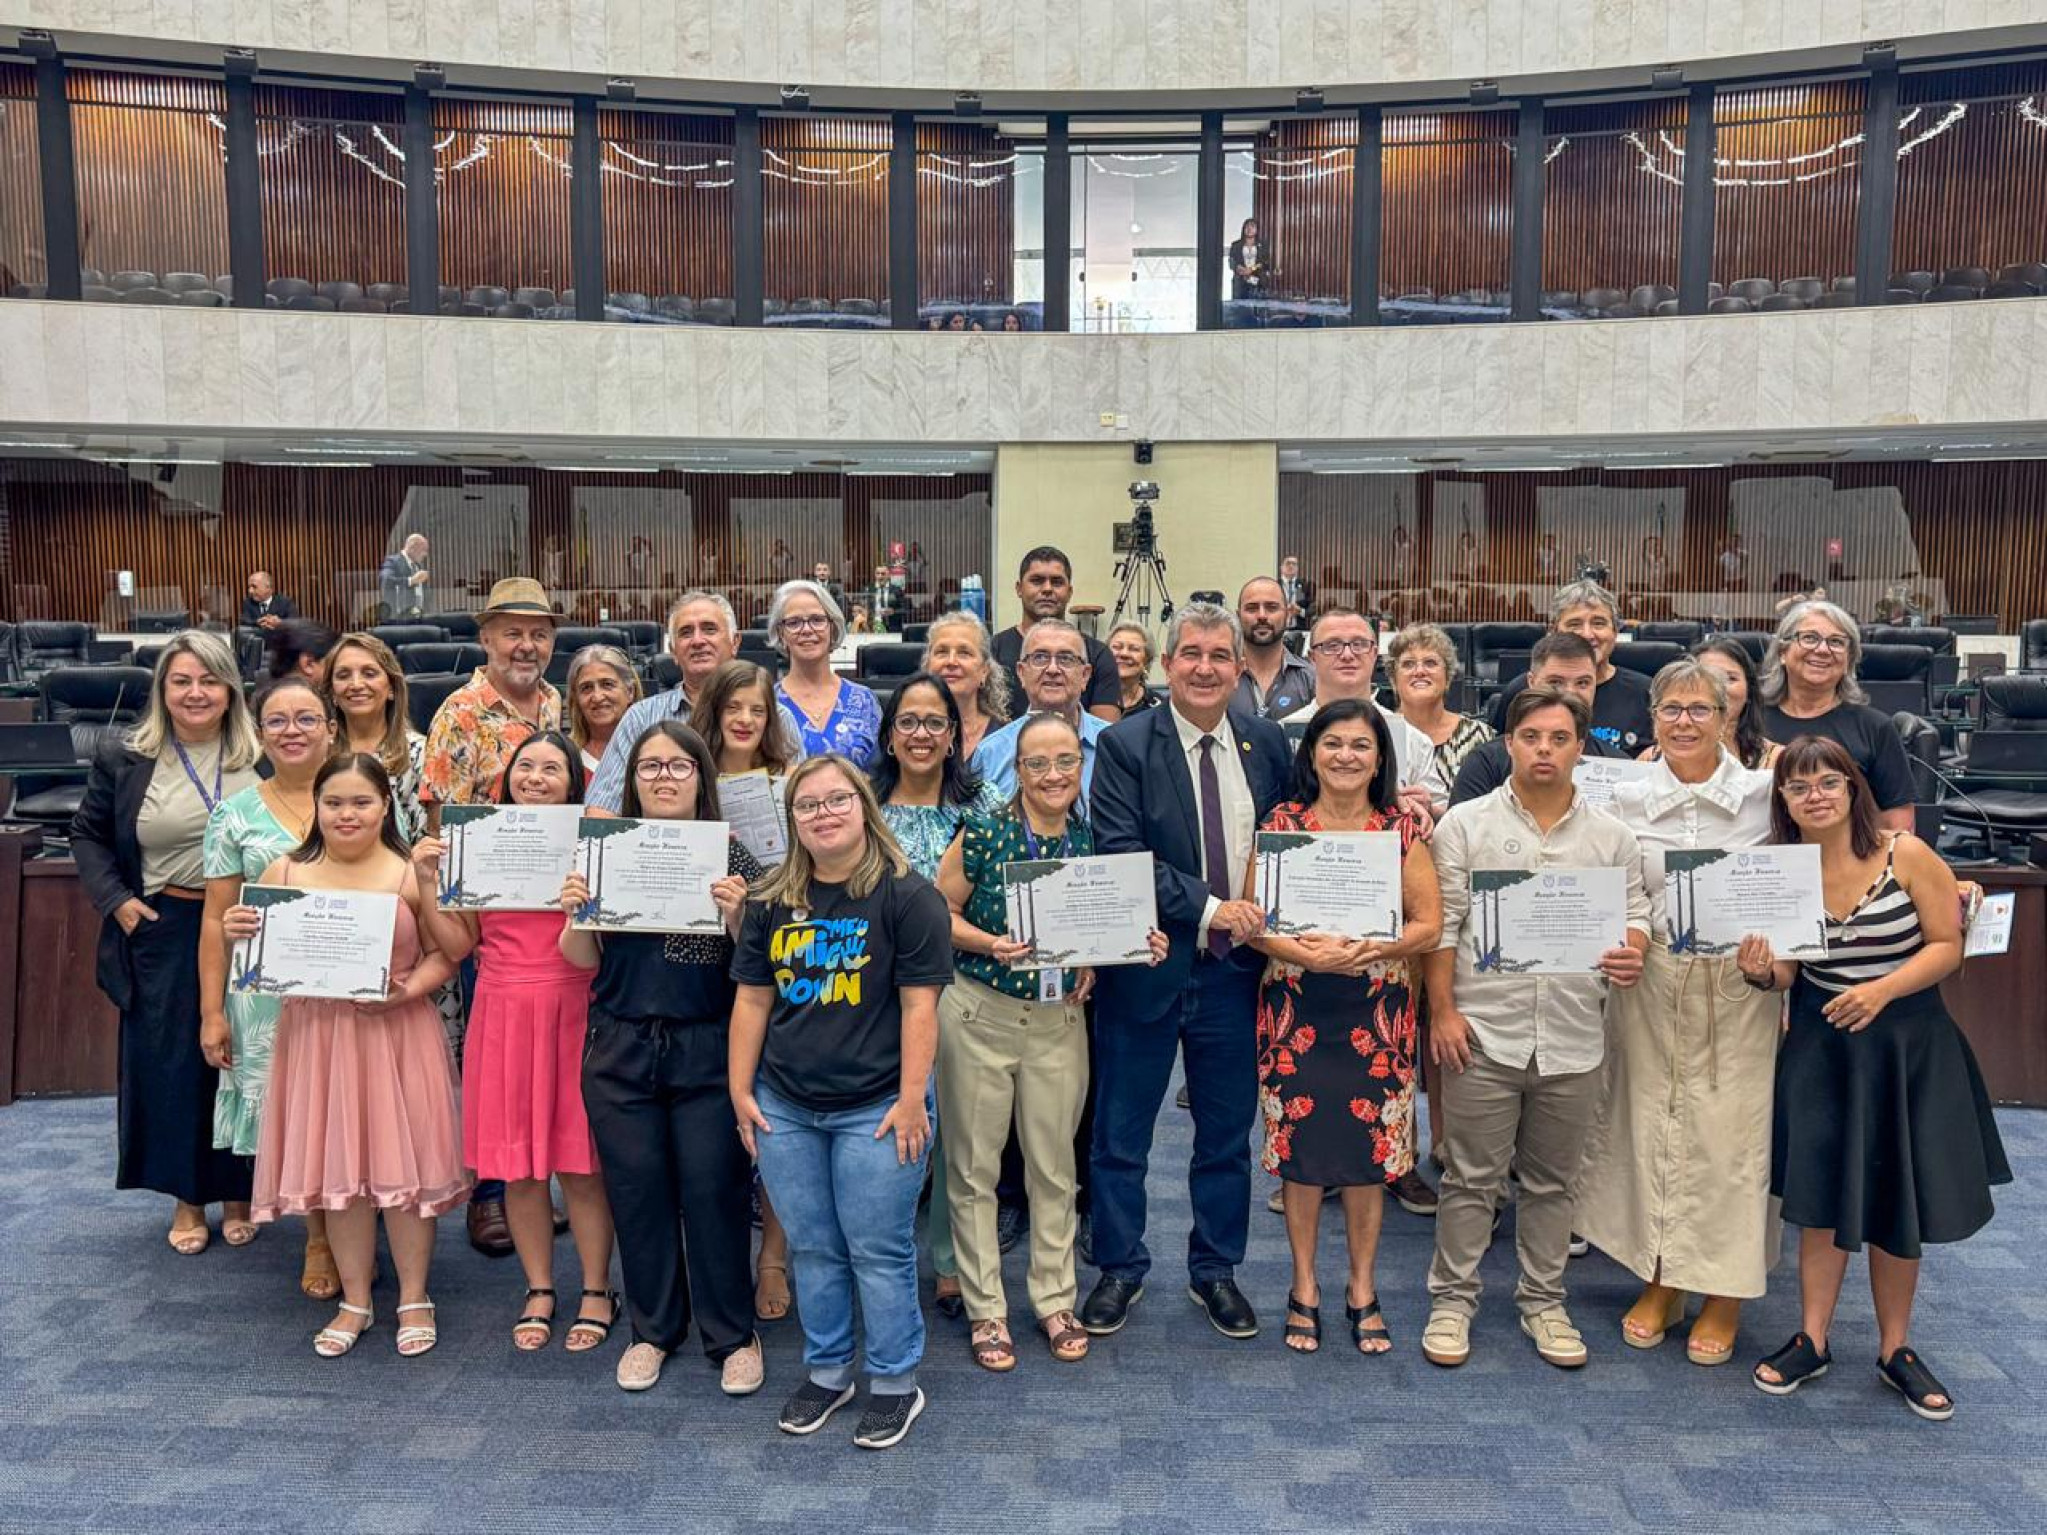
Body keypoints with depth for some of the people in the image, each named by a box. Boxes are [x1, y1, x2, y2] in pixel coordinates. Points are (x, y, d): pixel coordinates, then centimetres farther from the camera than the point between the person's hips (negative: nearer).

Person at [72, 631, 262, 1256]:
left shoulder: (263, 755, -3)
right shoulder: (124, 757, 0)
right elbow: (87, 834, 11)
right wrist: (115, 900, -2)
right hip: (163, 933, 1)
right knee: (169, 1065, 8)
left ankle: (237, 1193, 26)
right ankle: (186, 1198, 25)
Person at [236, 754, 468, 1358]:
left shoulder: (412, 872, -4)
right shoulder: (285, 872, 4)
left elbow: (446, 953, -3)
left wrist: (409, 988, -20)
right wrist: (236, 932, -10)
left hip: (397, 1035, -2)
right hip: (316, 1034, 2)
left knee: (401, 1162, 4)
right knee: (336, 1166, 10)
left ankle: (414, 1297, 22)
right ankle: (355, 1301, 26)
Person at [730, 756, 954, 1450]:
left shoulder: (907, 896, -9)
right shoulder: (771, 901, 7)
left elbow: (918, 1004, -12)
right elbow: (752, 999, 10)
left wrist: (911, 1101, -15)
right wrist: (741, 1090, 7)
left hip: (875, 1107, -5)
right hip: (784, 1106, 5)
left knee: (879, 1252, 4)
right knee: (812, 1249, 15)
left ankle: (895, 1383, 22)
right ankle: (826, 1372, 32)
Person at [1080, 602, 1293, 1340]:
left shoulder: (1268, 744, 3)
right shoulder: (1126, 746, -9)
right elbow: (1121, 858, -16)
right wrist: (1208, 909, -21)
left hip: (1235, 969, 3)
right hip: (1148, 967, -3)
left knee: (1227, 1132, 15)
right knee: (1122, 1132, 10)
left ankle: (1215, 1271, 33)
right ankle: (1120, 1267, 28)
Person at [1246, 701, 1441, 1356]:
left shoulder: (1403, 829, 3)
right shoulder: (1280, 824, 1)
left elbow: (1429, 923, -1)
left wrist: (1374, 949, -18)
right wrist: (1308, 953, -20)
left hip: (1376, 1012, 1)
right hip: (1296, 1010, 0)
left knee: (1368, 1150, 6)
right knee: (1299, 1145, 5)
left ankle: (1363, 1289, 24)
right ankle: (1304, 1287, 22)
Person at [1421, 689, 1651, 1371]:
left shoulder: (1611, 836, 8)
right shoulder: (1466, 824, 0)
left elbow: (1635, 913, 12)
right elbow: (1442, 924, -2)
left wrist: (1632, 954, -11)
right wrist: (1442, 1011, -7)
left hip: (1573, 1039, 3)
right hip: (1484, 1033, -3)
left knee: (1552, 1180, 15)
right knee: (1471, 1178, 5)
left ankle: (1543, 1300, 29)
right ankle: (1451, 1300, 18)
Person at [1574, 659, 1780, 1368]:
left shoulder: (1762, 794, -2)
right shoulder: (1627, 799, 3)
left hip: (1739, 983, -2)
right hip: (1651, 982, 2)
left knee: (1731, 1130, 2)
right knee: (1650, 1124, 8)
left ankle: (1725, 1293, 19)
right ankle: (1659, 1281, 25)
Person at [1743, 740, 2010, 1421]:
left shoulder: (1906, 854, -11)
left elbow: (1947, 946, -9)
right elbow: (1787, 972, 1)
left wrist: (1880, 990, -22)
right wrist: (1762, 972, -22)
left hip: (1907, 1045, -1)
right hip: (1819, 1046, 1)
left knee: (1898, 1202, 9)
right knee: (1820, 1197, 7)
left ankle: (1896, 1350, 27)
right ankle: (1812, 1340, 22)